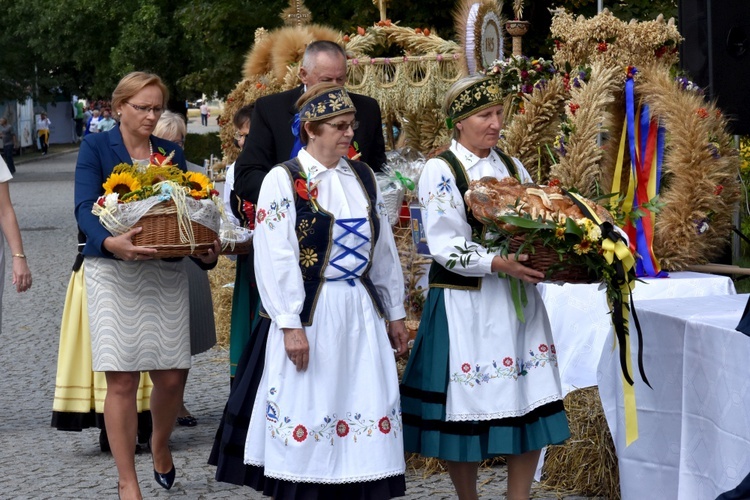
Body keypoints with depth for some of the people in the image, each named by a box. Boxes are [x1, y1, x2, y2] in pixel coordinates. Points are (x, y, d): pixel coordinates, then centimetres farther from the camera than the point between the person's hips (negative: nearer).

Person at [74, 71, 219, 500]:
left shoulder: (172, 154, 13)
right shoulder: (96, 147, 2)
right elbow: (85, 208, -10)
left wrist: (207, 251, -11)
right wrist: (111, 242, -30)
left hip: (166, 271, 3)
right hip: (113, 271, -3)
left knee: (173, 375, 1)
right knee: (122, 379, -6)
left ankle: (161, 447, 31)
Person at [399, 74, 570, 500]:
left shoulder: (513, 168, 13)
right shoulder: (440, 171, -5)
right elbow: (446, 246, -14)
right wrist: (498, 264, -25)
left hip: (518, 300, 5)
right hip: (466, 304, -5)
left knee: (531, 408, 1)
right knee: (467, 410, 0)